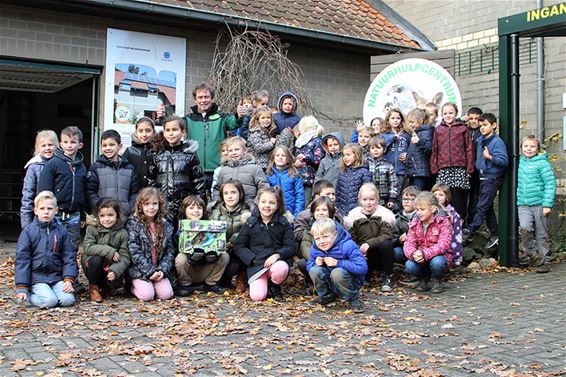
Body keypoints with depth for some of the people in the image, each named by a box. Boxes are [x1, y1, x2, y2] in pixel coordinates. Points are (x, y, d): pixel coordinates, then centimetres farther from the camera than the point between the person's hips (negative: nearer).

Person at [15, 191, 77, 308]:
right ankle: (28, 297, 4)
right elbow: (21, 259, -3)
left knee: (68, 300, -19)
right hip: (37, 278, -3)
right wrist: (21, 287, -7)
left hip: (57, 277, 3)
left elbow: (69, 257, 7)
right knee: (50, 301, -25)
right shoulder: (28, 231, -2)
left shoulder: (62, 231, 6)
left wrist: (69, 279, -6)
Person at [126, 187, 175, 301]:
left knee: (166, 294, -16)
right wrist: (150, 271, -17)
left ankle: (153, 284, 15)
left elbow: (169, 251, 7)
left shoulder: (166, 226, 8)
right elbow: (134, 251, -12)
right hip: (139, 270, -3)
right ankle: (133, 286, 11)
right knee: (147, 295, -21)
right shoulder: (133, 223, -5)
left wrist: (162, 270, -9)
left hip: (159, 270, 4)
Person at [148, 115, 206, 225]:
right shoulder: (157, 155, 8)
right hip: (162, 206, 2)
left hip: (185, 205, -2)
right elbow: (150, 181, 11)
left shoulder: (190, 154, 3)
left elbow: (199, 181, 2)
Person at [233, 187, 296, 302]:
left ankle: (274, 286, -1)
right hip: (256, 265, 0)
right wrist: (253, 259, -9)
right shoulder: (251, 223, 3)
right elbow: (239, 246, 5)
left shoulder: (283, 223, 3)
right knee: (257, 296, -22)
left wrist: (277, 255, -18)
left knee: (281, 268, -37)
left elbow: (291, 247, 1)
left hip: (276, 262, 0)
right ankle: (262, 282, 15)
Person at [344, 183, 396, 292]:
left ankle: (388, 277, -12)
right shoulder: (354, 216, -1)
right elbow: (351, 240, -2)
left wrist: (369, 243, -30)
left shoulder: (384, 214, -6)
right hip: (362, 255, 1)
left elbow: (386, 236, -16)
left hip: (380, 255, -1)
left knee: (386, 244, -32)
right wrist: (358, 252, -22)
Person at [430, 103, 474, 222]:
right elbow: (434, 151, 11)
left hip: (460, 168, -2)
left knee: (458, 196, -4)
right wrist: (434, 169, 4)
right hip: (443, 169, 2)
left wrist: (469, 169, -1)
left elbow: (469, 149, 4)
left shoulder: (463, 128, 7)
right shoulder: (438, 130, 12)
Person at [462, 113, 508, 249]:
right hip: (483, 177, 9)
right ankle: (495, 234, 20)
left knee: (482, 207, -9)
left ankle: (469, 232, -10)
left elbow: (504, 161, -20)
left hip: (492, 178, -9)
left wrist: (490, 157, -32)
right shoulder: (480, 140, 11)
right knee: (488, 208, 12)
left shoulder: (497, 141, -12)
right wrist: (476, 165, 12)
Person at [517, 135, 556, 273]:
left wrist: (547, 204, -14)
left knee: (542, 235, 4)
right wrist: (517, 199, 16)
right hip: (523, 205, 4)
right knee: (524, 228, -18)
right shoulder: (520, 162, 9)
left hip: (540, 204, -3)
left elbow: (550, 185, -8)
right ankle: (533, 255, -1)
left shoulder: (542, 163, -7)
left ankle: (545, 262, 16)